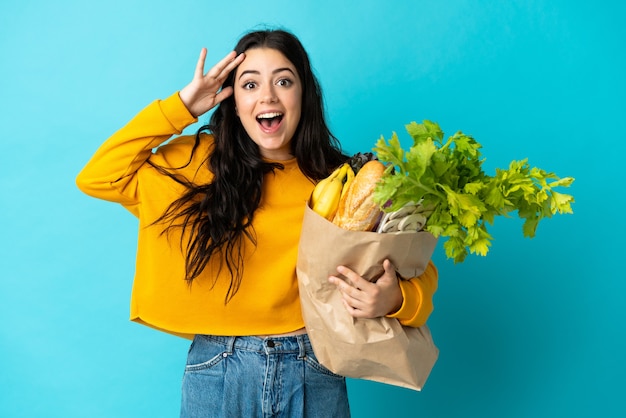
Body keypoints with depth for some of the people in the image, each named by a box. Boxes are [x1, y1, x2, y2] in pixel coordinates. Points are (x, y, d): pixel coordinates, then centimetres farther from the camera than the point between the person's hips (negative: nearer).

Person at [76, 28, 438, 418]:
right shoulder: (200, 162, -1)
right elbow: (97, 178, -4)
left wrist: (393, 299, -25)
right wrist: (182, 107, -6)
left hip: (314, 375, 0)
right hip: (216, 370, 1)